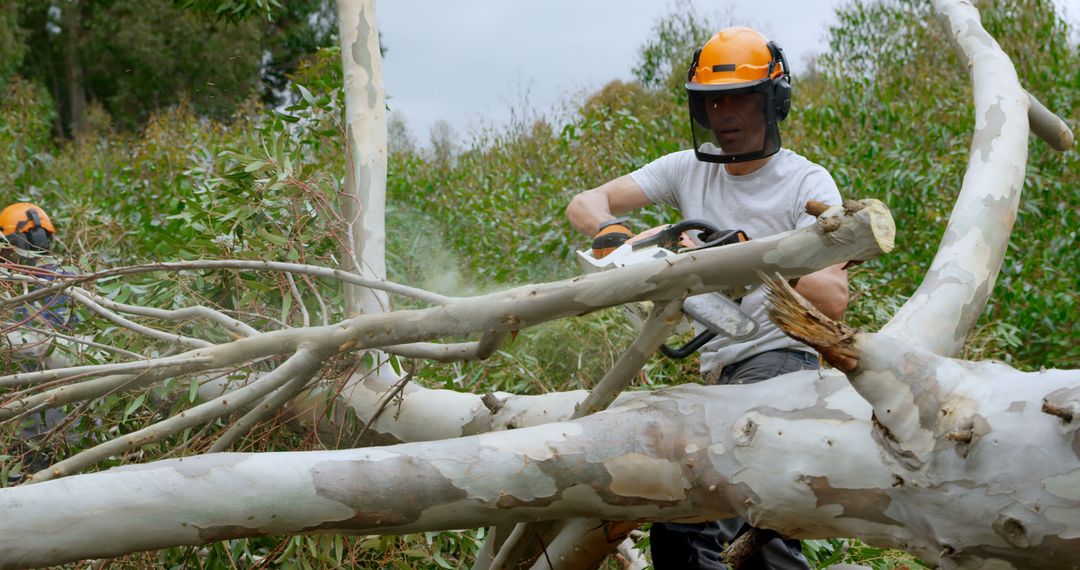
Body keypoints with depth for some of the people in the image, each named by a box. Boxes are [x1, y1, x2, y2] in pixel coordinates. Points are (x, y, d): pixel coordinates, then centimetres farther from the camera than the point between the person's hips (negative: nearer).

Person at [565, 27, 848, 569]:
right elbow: (583, 204, 2)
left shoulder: (808, 184, -5)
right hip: (719, 368, 7)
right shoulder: (689, 169, 10)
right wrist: (612, 231, -21)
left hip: (778, 358, -7)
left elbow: (833, 298, -17)